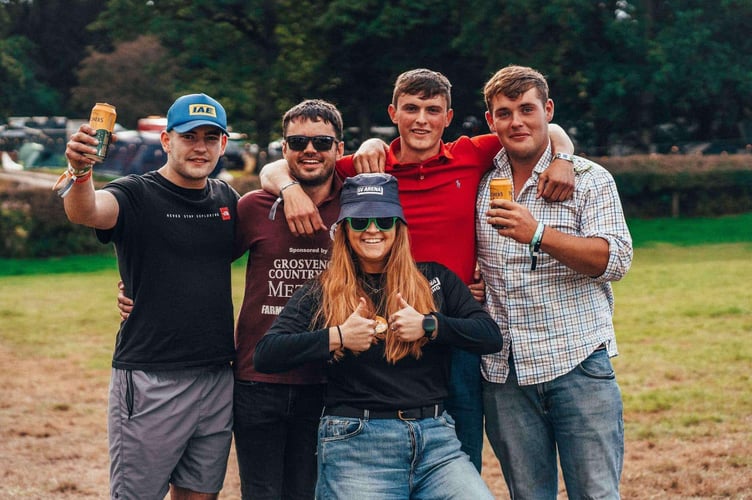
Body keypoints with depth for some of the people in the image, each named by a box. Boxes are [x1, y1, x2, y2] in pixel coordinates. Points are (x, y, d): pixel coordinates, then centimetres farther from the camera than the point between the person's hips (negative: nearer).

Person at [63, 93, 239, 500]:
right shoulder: (137, 195, -7)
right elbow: (84, 212, -28)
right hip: (150, 382, -6)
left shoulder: (226, 199, 11)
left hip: (218, 379, 6)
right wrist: (80, 171, -49)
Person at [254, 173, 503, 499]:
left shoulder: (434, 280, 13)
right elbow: (264, 355, -2)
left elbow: (491, 336, 5)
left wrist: (430, 325, -9)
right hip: (355, 443, -1)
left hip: (436, 438, 2)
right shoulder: (321, 294, 9)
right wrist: (337, 336, -12)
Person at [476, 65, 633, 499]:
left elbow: (616, 259, -10)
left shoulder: (590, 179, 2)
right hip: (504, 372, 3)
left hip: (578, 365, -3)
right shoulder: (481, 182, 12)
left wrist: (538, 234, -23)